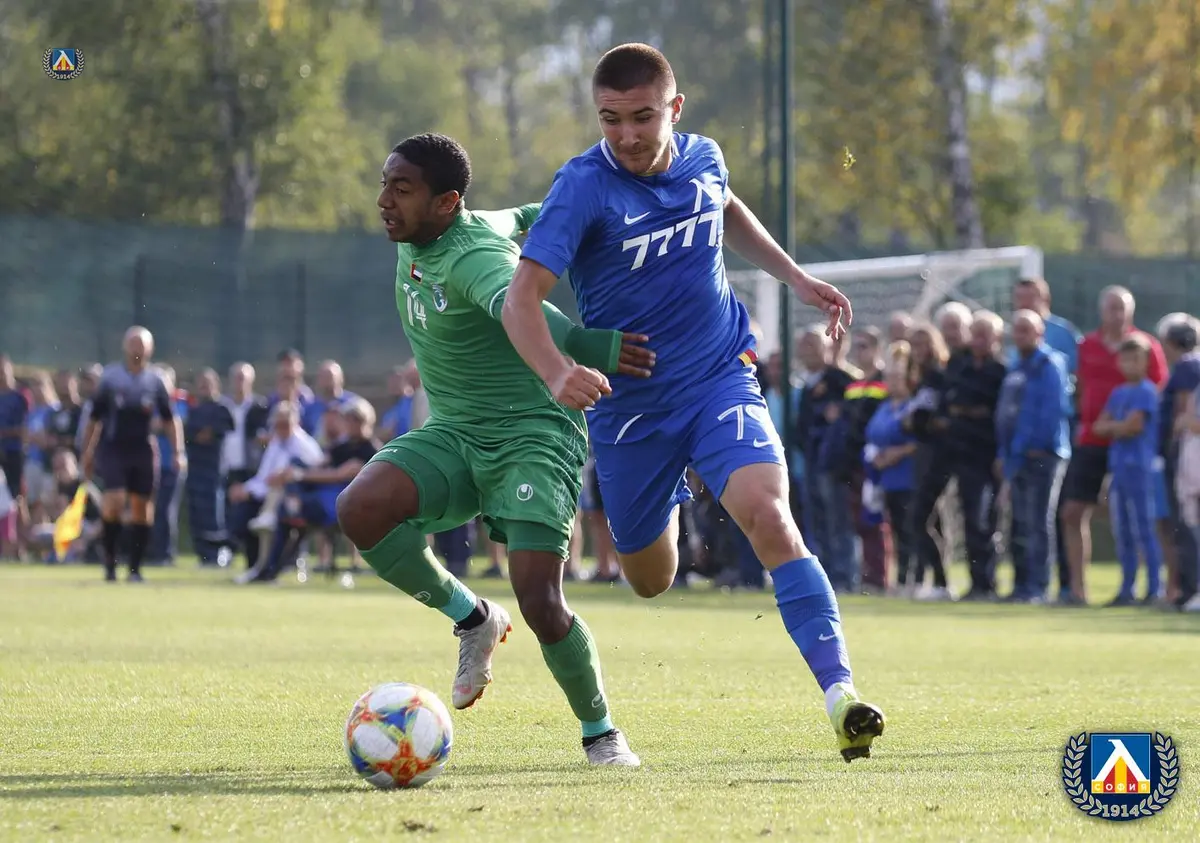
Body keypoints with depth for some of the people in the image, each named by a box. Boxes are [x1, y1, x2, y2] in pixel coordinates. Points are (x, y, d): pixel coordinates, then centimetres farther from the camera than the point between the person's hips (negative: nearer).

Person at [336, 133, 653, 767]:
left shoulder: (472, 255, -23)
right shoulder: (413, 243, 5)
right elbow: (520, 217, 23)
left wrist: (582, 346, -66)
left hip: (533, 435, -8)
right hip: (451, 436, 8)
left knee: (540, 603, -19)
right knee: (359, 508, -23)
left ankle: (600, 732, 8)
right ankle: (471, 618, 0)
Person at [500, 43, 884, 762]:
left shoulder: (703, 159, -4)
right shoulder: (585, 186, -19)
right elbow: (523, 297, -28)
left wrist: (797, 277, 18)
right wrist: (556, 372, -47)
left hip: (721, 378, 1)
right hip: (628, 401, -1)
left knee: (768, 515, -26)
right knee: (650, 581, 15)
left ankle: (840, 689, -30)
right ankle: (672, 502, 53)